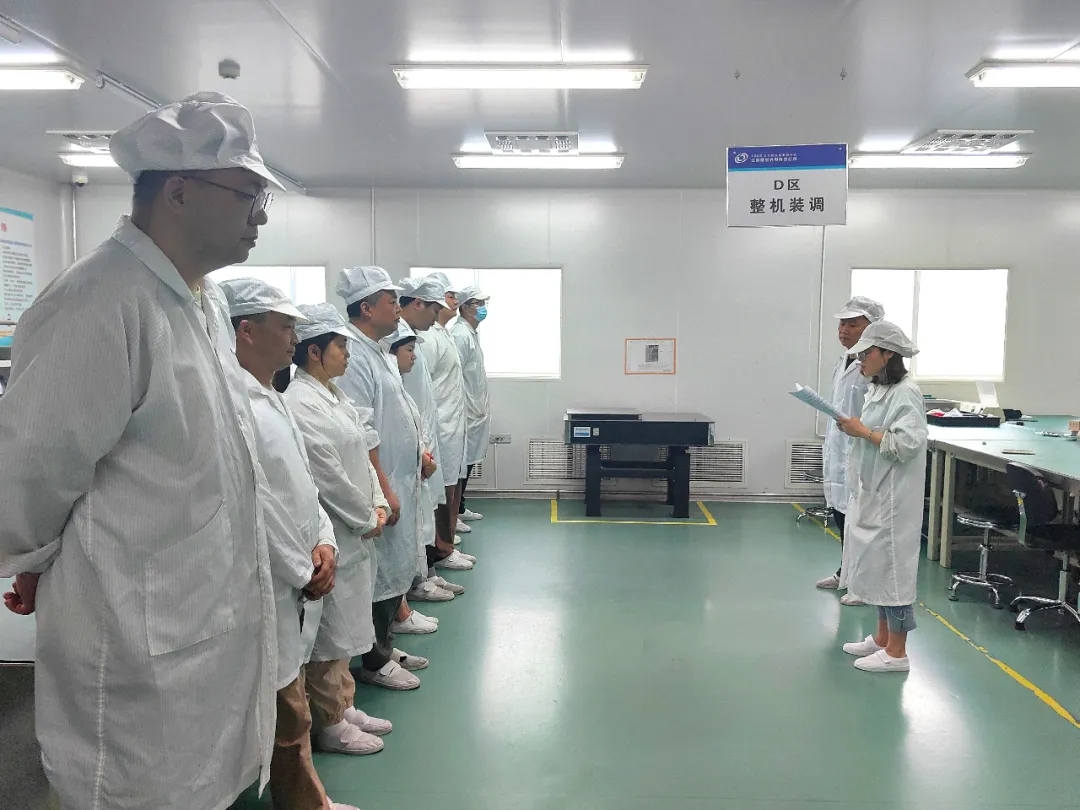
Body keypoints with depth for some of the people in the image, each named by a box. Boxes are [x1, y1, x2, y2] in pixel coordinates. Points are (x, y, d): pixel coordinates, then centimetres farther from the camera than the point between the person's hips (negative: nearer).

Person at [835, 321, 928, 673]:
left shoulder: (906, 393, -16)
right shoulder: (879, 390, 12)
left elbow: (907, 444, -24)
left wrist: (863, 432, -19)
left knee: (892, 566, -2)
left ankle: (897, 652, 9)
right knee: (875, 565, 16)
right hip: (871, 494, 9)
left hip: (892, 498, -9)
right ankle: (882, 637, 28)